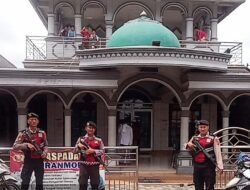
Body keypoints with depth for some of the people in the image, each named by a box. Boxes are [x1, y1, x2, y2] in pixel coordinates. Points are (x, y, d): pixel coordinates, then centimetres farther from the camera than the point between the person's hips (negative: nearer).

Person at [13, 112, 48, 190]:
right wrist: (27, 144, -24)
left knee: (39, 183, 10)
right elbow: (15, 146, -10)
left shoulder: (42, 133, 4)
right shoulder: (23, 133, -5)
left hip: (39, 160, 2)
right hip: (28, 160, -2)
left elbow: (46, 145, 12)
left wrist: (45, 152, -9)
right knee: (25, 183, -1)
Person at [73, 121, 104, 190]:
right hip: (84, 165, 0)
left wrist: (93, 151, -16)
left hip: (94, 165, 1)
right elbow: (74, 151, 3)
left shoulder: (99, 140, 5)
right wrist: (79, 146, -17)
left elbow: (102, 151, -2)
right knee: (82, 184, 0)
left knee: (95, 184, 6)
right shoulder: (81, 139, 5)